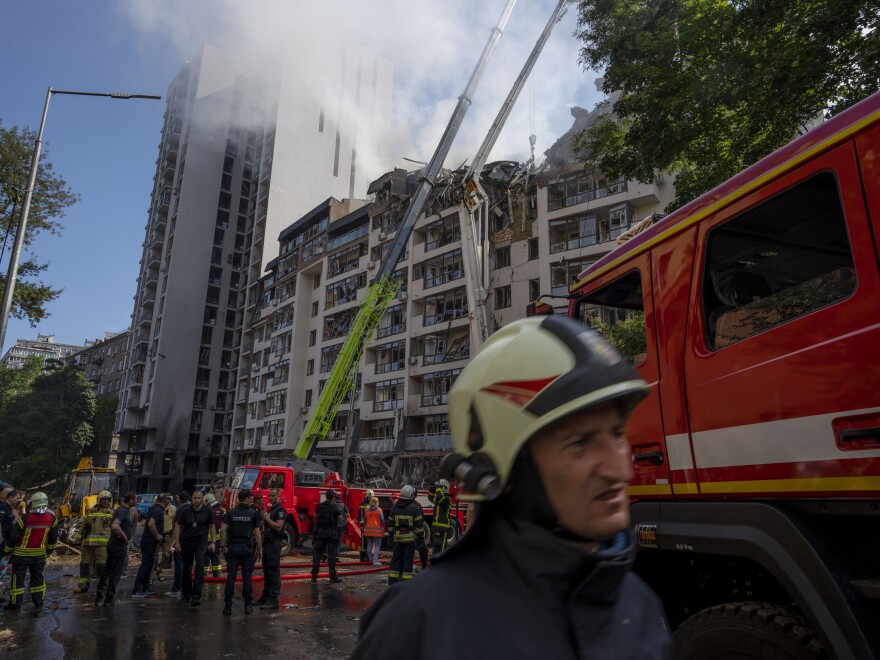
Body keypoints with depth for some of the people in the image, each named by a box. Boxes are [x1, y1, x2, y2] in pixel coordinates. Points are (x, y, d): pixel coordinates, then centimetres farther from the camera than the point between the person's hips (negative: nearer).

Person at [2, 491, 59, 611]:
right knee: (38, 576, 16)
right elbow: (53, 538, 2)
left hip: (21, 553, -3)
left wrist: (8, 550, 5)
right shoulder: (52, 518, -9)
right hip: (39, 554, 3)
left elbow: (13, 536, -12)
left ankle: (15, 603, 14)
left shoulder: (25, 518, -22)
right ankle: (39, 600, 22)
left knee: (18, 578, 9)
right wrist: (49, 550, 18)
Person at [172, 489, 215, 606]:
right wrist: (177, 542, -7)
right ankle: (186, 594, 28)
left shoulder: (207, 511, -3)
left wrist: (213, 542, 1)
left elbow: (211, 526, 6)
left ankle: (196, 597, -14)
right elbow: (178, 526, 0)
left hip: (201, 543, -1)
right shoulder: (185, 510, -5)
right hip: (186, 543, 1)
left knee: (200, 567, -13)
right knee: (186, 569, 11)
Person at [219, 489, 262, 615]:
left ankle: (228, 606, 4)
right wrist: (259, 549, 5)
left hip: (233, 547, 2)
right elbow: (257, 533, -3)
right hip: (247, 548, -1)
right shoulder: (254, 513, -3)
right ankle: (248, 604, 9)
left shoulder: (230, 513, 3)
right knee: (247, 577, 6)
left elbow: (223, 530, -5)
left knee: (231, 577, 4)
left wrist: (223, 545, 2)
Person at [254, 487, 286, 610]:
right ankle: (265, 597, 23)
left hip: (274, 543, -10)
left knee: (273, 572, -8)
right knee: (266, 571, 15)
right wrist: (263, 518, 9)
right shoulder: (270, 510, 18)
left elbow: (278, 526, -21)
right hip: (267, 542, 10)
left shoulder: (280, 510, -11)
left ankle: (273, 600, -6)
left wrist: (267, 518, -16)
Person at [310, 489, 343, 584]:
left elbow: (316, 517, 17)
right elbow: (340, 520, -7)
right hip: (332, 533, -3)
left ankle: (314, 576, 10)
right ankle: (333, 576, 4)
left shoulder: (319, 506, 2)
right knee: (332, 555, 2)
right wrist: (340, 512, 8)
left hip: (320, 533, 3)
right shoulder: (336, 507, -10)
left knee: (317, 553, 9)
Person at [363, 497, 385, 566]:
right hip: (377, 531, -5)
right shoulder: (379, 510, -9)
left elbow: (364, 521, 11)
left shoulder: (366, 510, 4)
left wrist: (364, 529, 21)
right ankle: (375, 561, -9)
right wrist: (383, 529, 5)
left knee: (369, 545, 14)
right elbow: (382, 521, -6)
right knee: (377, 546, -1)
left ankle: (370, 559, 21)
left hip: (368, 530, 5)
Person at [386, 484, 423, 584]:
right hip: (410, 538, -4)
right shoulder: (415, 508, -6)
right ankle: (406, 580, 2)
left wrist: (391, 535, 19)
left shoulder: (394, 507, 7)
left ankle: (392, 580, 10)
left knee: (396, 558, 9)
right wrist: (422, 537, 2)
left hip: (397, 538, 4)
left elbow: (390, 524, 10)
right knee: (408, 560, 1)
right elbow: (418, 525, -6)